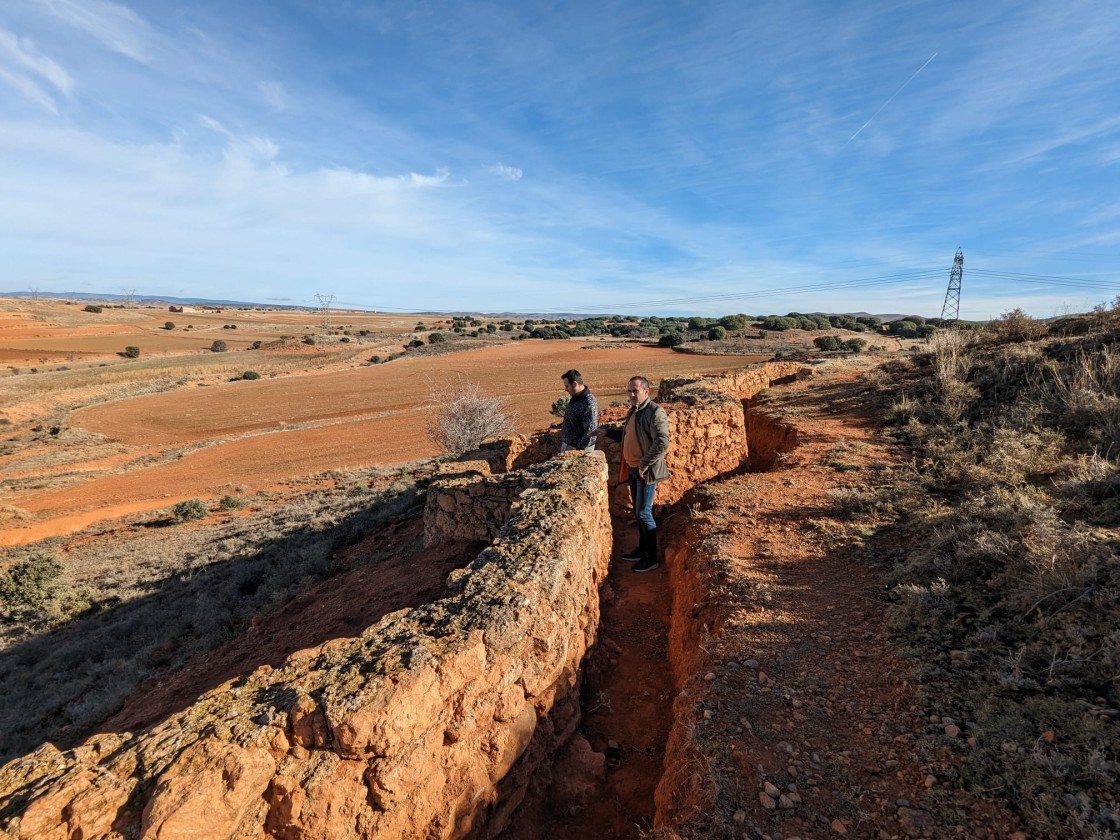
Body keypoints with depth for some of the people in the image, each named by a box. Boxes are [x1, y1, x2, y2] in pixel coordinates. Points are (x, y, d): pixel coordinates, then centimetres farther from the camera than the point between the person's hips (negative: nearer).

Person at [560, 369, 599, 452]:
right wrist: (563, 441, 18)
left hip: (580, 448, -9)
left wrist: (579, 449, -21)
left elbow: (590, 430, -25)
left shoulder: (590, 402, -24)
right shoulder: (574, 397, 5)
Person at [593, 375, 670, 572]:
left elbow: (662, 443, -27)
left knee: (644, 513, -2)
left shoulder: (655, 412, -18)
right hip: (632, 469, 9)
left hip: (646, 471, -9)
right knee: (638, 511, 17)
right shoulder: (632, 411, 10)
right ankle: (642, 550, 32)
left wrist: (645, 464, -22)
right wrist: (608, 432, 13)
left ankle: (651, 558, 11)